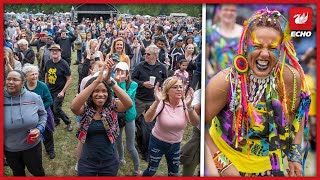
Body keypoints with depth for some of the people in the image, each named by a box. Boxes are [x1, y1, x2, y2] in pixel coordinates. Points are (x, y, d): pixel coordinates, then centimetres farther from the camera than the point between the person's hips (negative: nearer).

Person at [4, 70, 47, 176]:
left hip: (32, 146, 0)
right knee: (18, 172, 26)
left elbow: (43, 114, 2)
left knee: (36, 170, 22)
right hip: (9, 149, 1)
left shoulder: (34, 97, -14)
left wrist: (40, 128, -15)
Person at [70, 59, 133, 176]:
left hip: (109, 162, 0)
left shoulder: (112, 106, -10)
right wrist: (97, 80, -40)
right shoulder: (85, 108, -10)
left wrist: (109, 81, -38)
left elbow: (129, 104, -30)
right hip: (88, 162, 0)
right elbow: (74, 106, -34)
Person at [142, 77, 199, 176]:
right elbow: (147, 119, -35)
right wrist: (157, 102, -50)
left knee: (174, 173, 17)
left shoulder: (184, 104, -13)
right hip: (158, 142, -3)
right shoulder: (161, 103, -20)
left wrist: (189, 106, -42)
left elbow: (195, 123, -26)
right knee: (151, 170, 13)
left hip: (175, 144, 3)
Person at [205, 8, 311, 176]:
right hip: (228, 160, -3)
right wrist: (222, 164, -23)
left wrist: (296, 155, 1)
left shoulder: (292, 78, -17)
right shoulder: (225, 82, -28)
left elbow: (297, 113, 3)